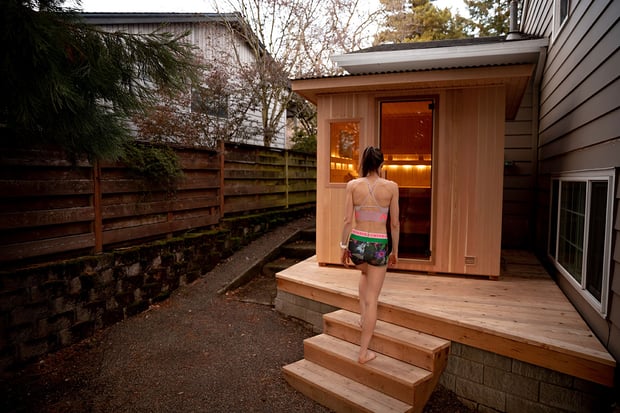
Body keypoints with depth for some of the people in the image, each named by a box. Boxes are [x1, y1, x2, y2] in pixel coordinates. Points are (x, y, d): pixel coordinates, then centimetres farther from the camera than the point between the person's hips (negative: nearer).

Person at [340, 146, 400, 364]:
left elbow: (348, 220, -4)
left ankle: (363, 314, 32)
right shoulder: (391, 186, -5)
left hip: (357, 243, 2)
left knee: (365, 273, 38)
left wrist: (344, 246, 7)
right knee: (372, 299, 8)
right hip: (379, 246, -2)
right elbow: (394, 224, -1)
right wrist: (395, 250, 10)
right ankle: (363, 352, 15)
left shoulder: (352, 185, -4)